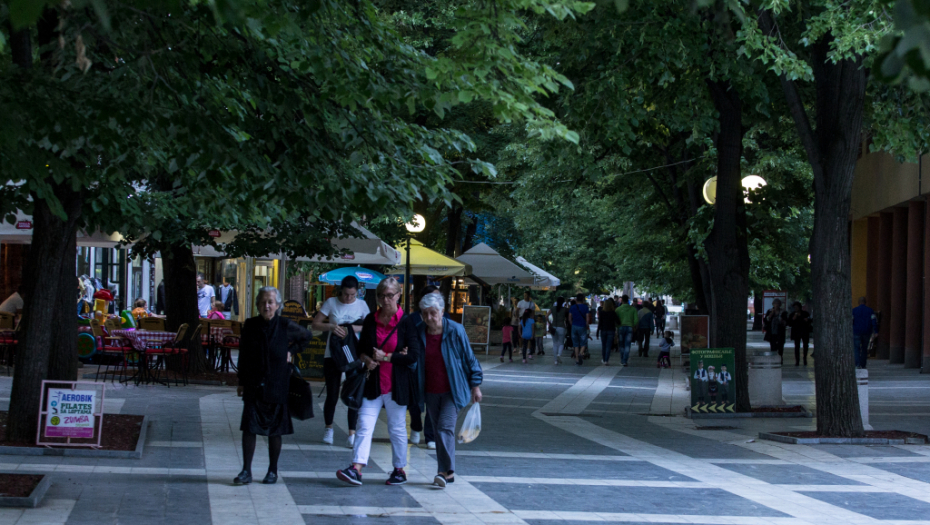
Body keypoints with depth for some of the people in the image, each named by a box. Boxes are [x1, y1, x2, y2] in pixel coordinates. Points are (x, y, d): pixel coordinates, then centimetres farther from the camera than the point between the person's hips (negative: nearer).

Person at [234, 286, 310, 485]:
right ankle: (246, 471, -3)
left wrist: (291, 350, 3)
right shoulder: (250, 326, -1)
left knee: (275, 431, 7)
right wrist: (242, 382, 4)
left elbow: (305, 336, 16)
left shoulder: (286, 326, -5)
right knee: (249, 427, -6)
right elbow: (243, 355, 6)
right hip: (253, 387, 1)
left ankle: (273, 471, 18)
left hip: (277, 387, -1)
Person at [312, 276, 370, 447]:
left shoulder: (361, 305, 4)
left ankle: (352, 433, 4)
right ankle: (328, 428, 23)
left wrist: (356, 328, -18)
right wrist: (331, 327, -21)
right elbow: (315, 324, -3)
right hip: (333, 354, -1)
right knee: (332, 395, 1)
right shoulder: (331, 303, -1)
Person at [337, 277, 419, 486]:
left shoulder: (406, 322, -5)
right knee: (365, 425, -6)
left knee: (397, 428, 8)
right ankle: (356, 469, -13)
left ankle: (400, 470, 21)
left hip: (396, 384, -3)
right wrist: (367, 359, -7)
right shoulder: (370, 320, 6)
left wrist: (386, 357, -13)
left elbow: (414, 355, -11)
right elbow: (361, 348, 15)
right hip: (373, 383, 3)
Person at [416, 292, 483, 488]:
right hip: (431, 391, 4)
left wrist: (475, 385, -1)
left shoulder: (455, 331, -9)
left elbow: (469, 358, -2)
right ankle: (447, 473, 13)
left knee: (445, 427, -15)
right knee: (438, 430, 7)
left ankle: (446, 471, -15)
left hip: (453, 390, -4)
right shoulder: (419, 333, 0)